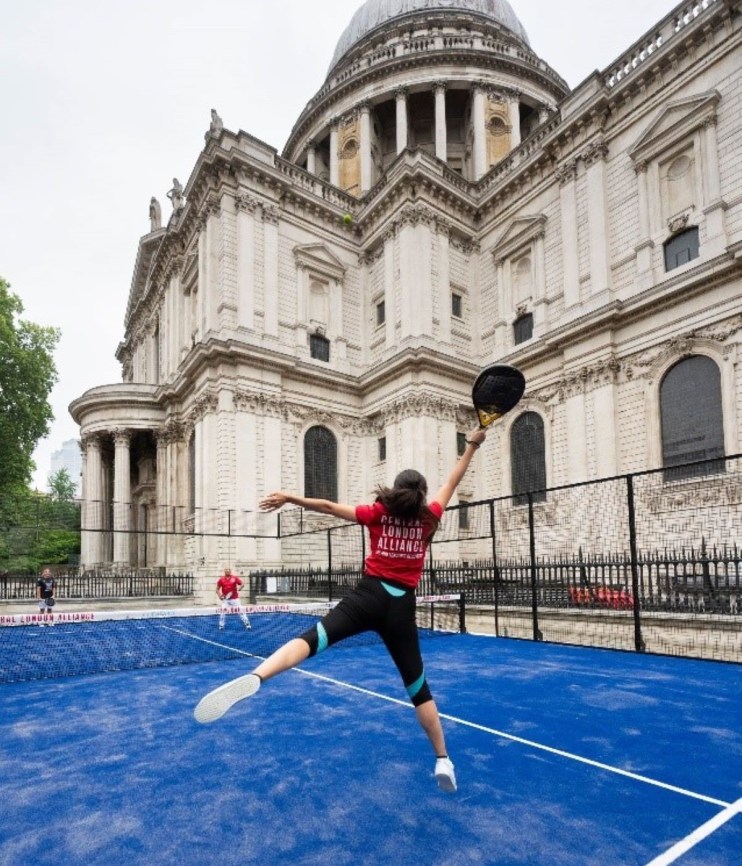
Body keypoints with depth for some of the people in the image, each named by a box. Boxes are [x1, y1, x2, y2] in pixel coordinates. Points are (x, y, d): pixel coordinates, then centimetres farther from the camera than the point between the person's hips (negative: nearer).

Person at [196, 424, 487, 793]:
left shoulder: (379, 514, 6)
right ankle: (443, 760, 20)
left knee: (313, 638, -22)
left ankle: (255, 677, -49)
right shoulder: (428, 518, 8)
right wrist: (471, 446, 29)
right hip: (401, 606, 2)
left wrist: (291, 498, 7)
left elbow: (329, 507, 1)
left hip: (369, 595, -1)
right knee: (418, 685, 15)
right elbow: (451, 483, 20)